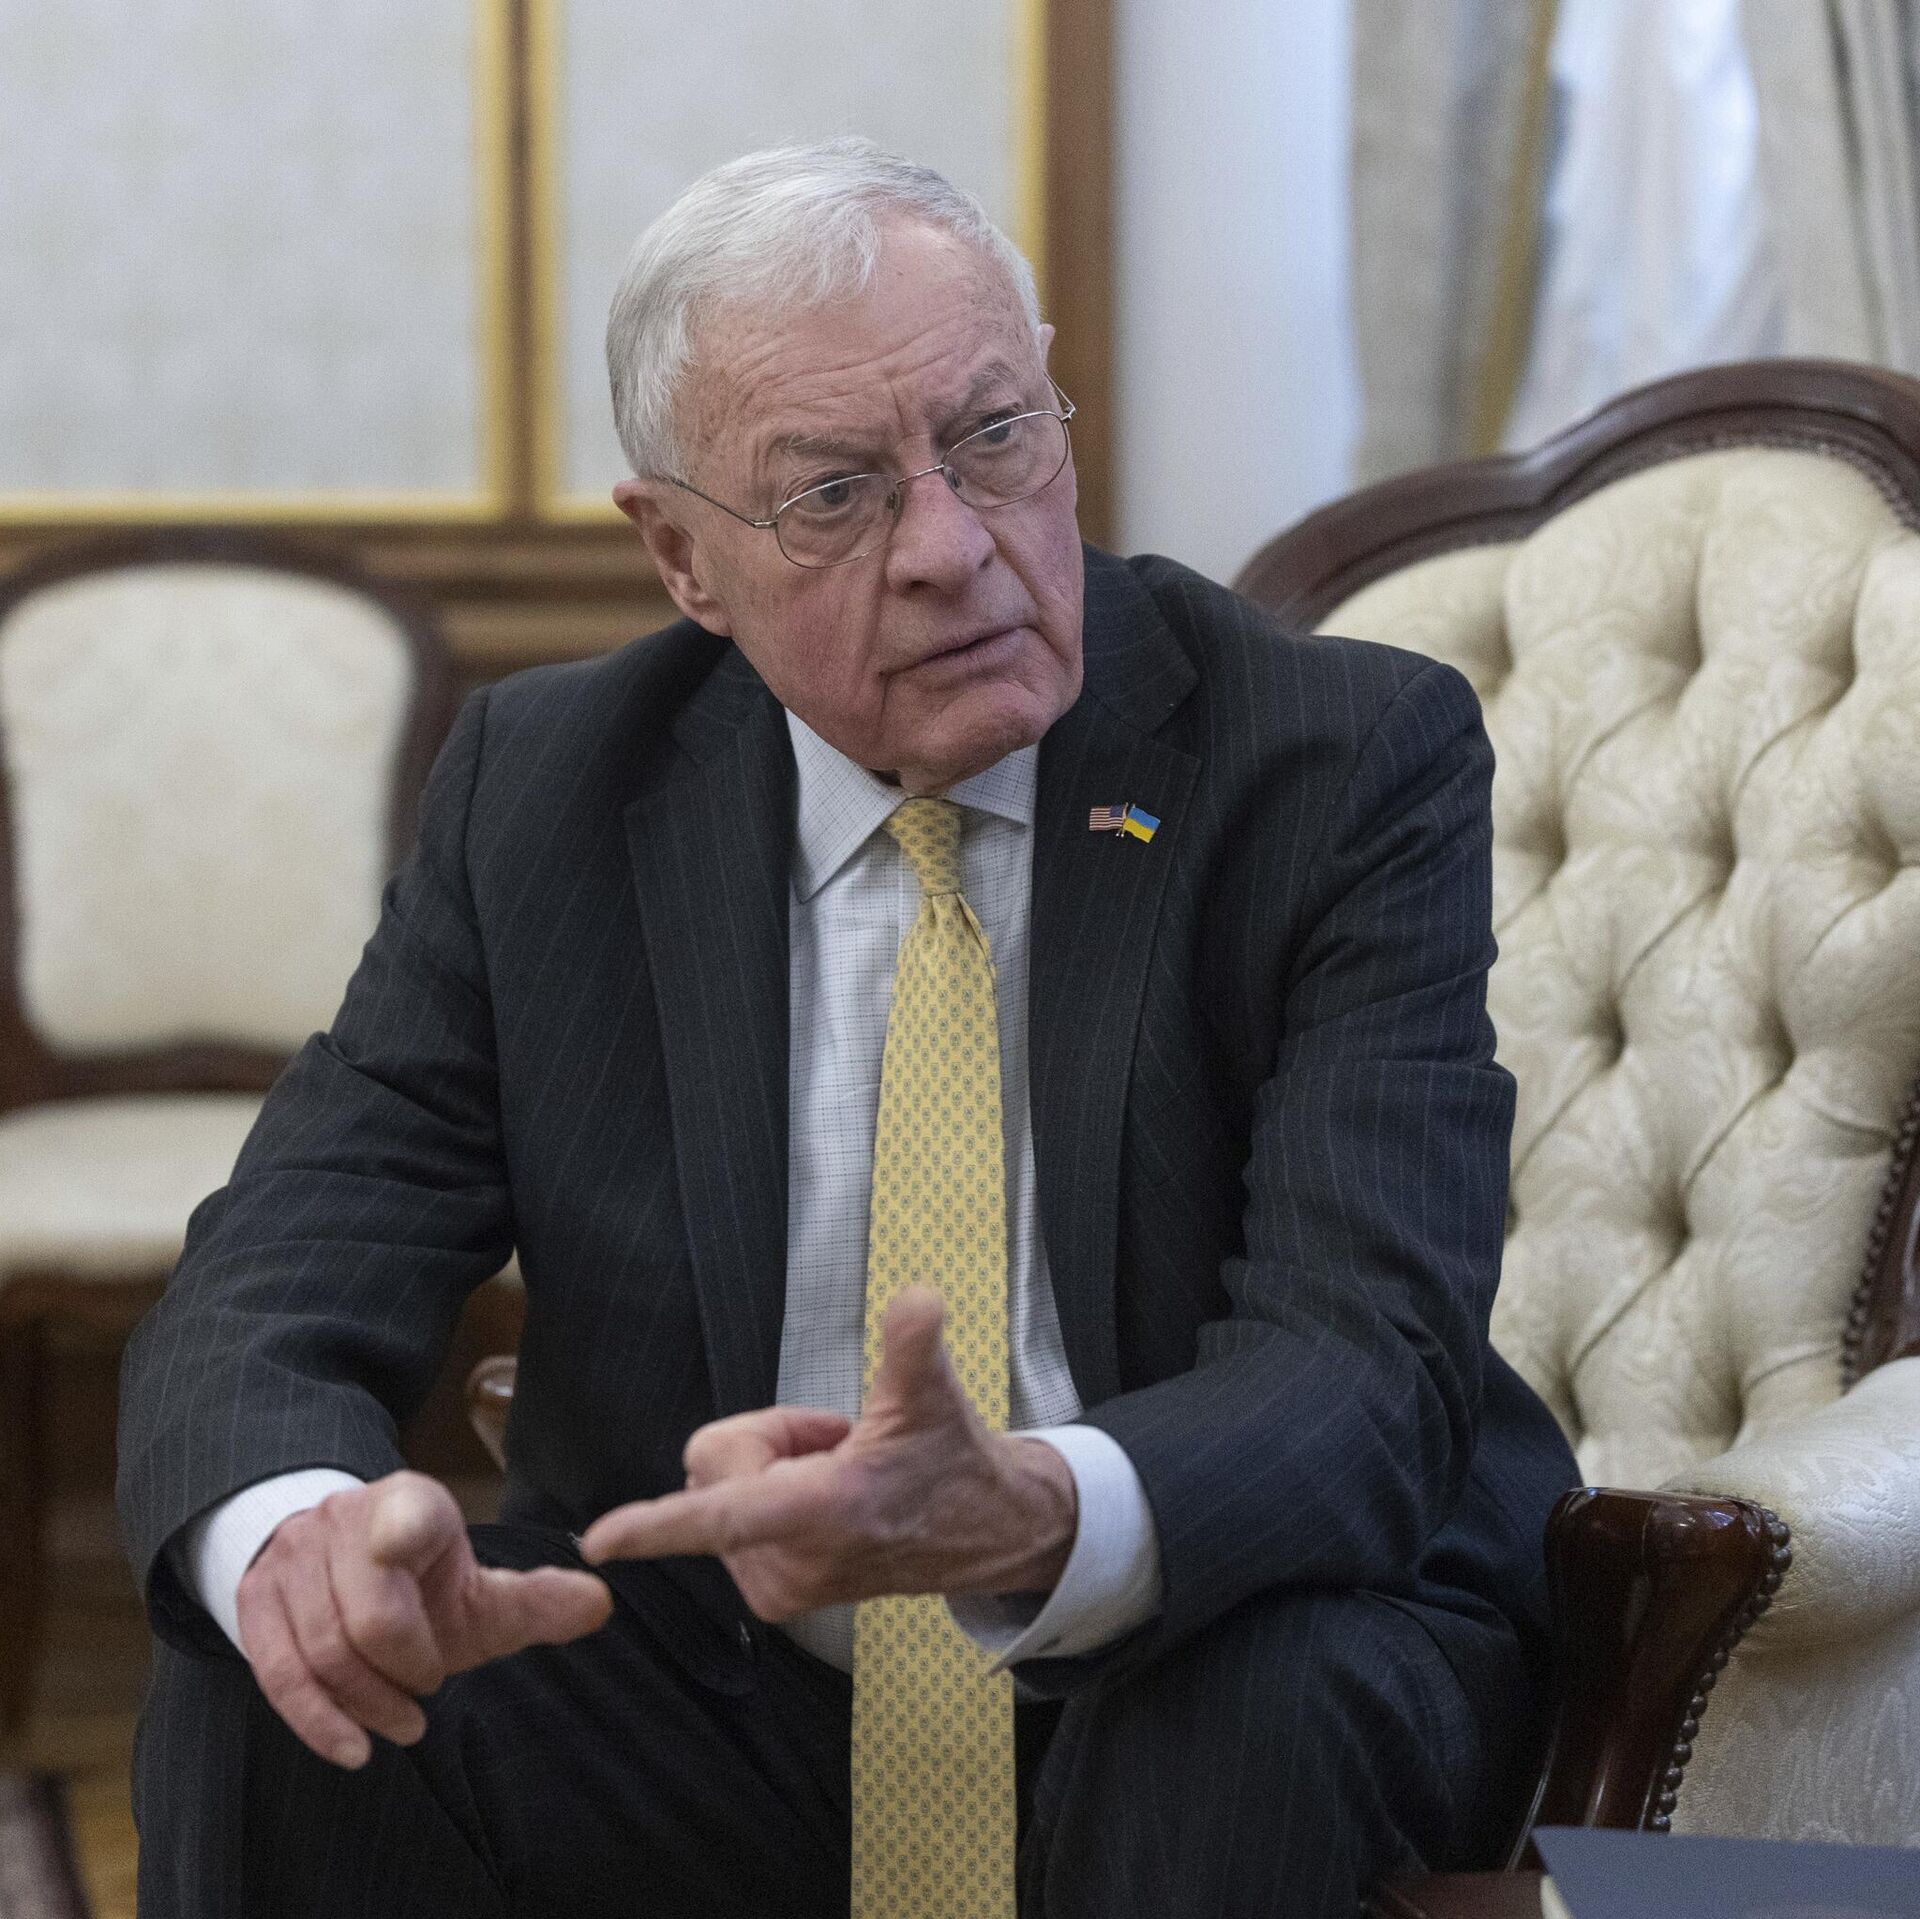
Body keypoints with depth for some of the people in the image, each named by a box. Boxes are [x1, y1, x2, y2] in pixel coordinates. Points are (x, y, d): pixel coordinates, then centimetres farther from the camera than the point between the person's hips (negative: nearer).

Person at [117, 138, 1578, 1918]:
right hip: (713, 1694, 2)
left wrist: (1027, 1518, -45)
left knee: (1271, 1687, -34)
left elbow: (1367, 1369, -22)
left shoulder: (1352, 762, -11)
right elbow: (271, 1292, -8)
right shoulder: (542, 789, -2)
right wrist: (297, 1523, -34)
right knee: (272, 1672, -23)